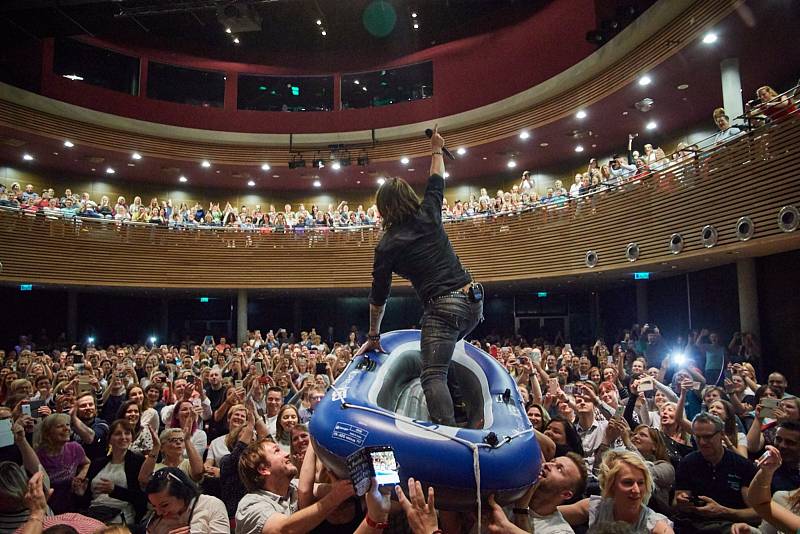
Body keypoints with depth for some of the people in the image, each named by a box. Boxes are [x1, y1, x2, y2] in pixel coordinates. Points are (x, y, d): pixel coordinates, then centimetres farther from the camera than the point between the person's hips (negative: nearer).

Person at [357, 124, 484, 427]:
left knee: (433, 376, -10)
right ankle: (457, 405, 29)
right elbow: (436, 182, 28)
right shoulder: (428, 216, 8)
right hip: (474, 301, 7)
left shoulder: (387, 246, -3)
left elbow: (378, 296, 4)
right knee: (441, 352, 30)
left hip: (443, 308, -7)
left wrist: (373, 336, 15)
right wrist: (436, 150, 44)